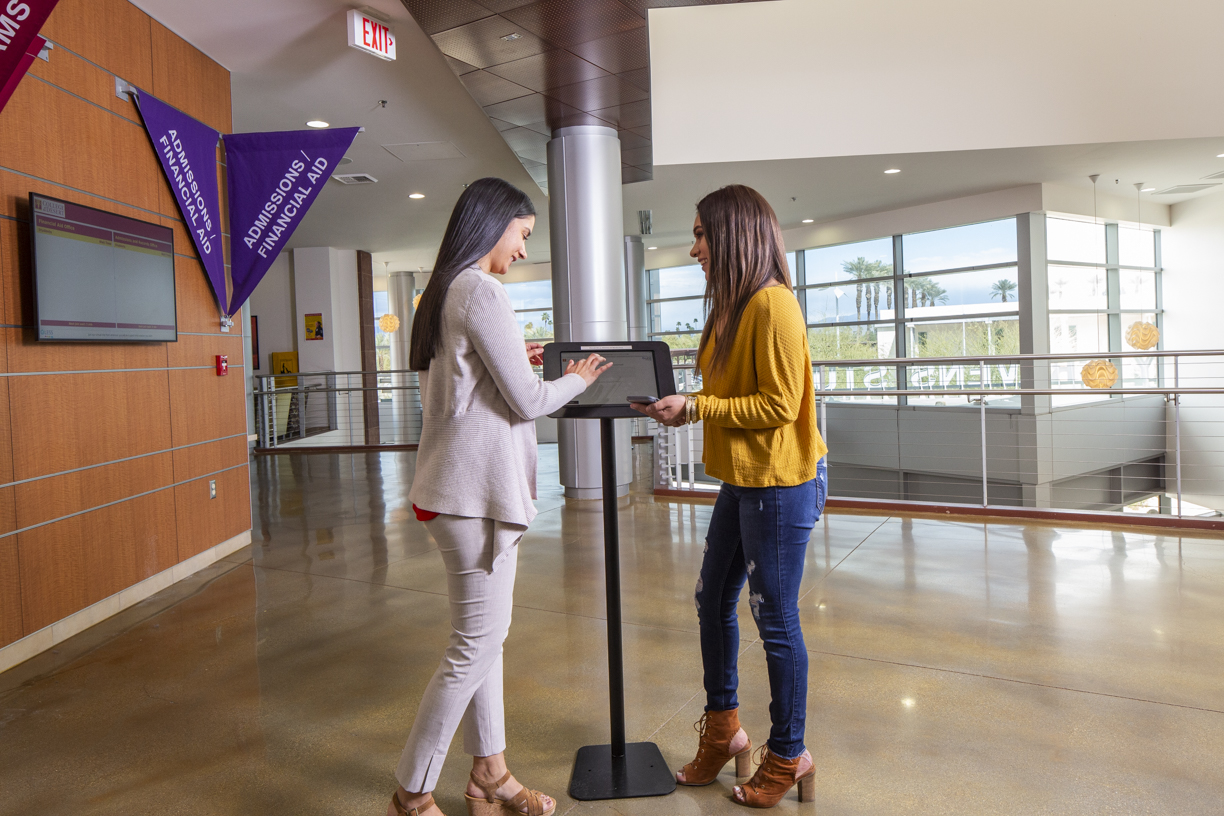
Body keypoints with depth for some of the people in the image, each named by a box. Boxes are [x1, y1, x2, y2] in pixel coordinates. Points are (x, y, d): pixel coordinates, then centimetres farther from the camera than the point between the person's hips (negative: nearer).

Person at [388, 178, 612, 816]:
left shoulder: (443, 291, 15)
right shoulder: (482, 292, -15)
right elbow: (527, 402, -14)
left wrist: (512, 360, 18)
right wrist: (577, 380, 2)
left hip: (460, 486, 10)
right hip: (477, 491, -10)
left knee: (483, 634, 16)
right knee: (476, 645, 0)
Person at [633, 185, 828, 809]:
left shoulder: (772, 304, -16)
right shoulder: (733, 306, 13)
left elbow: (779, 405, -20)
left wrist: (697, 408, -18)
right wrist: (682, 403, 4)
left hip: (780, 482, -10)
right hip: (742, 481, 10)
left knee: (775, 619, 3)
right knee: (713, 601, 16)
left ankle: (788, 756, 22)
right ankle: (721, 732, 34)